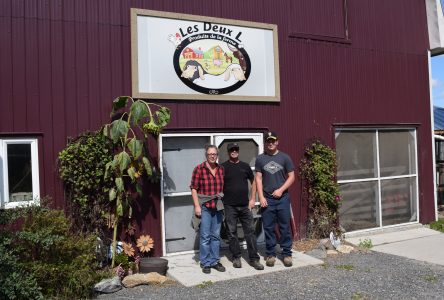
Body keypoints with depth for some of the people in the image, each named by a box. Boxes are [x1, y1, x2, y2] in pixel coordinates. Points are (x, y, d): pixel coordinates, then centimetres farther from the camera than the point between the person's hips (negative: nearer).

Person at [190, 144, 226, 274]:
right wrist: (197, 206, -12)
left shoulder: (221, 169, 6)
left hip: (218, 207, 5)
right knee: (205, 236, 1)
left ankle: (215, 261, 25)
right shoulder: (199, 169, -8)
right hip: (204, 207, -5)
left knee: (216, 235, 13)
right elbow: (194, 188, -8)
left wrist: (224, 203, 12)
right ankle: (205, 263, 14)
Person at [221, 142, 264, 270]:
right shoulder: (223, 167, 0)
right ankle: (236, 257, 18)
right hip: (230, 207, -2)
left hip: (245, 206, 2)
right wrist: (220, 202, -5)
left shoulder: (245, 166, 8)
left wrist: (253, 199, 8)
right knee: (232, 233, 5)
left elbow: (253, 182, 16)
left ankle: (254, 259, 8)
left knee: (250, 231, 2)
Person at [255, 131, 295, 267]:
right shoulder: (260, 159, 4)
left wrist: (281, 190, -10)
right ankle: (270, 254, 16)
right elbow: (258, 179, 3)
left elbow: (291, 177, 2)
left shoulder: (285, 157, 2)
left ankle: (287, 254, 14)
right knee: (268, 228, 6)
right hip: (267, 199, 1)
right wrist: (261, 197, -5)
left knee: (285, 227, 5)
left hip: (283, 198, 0)